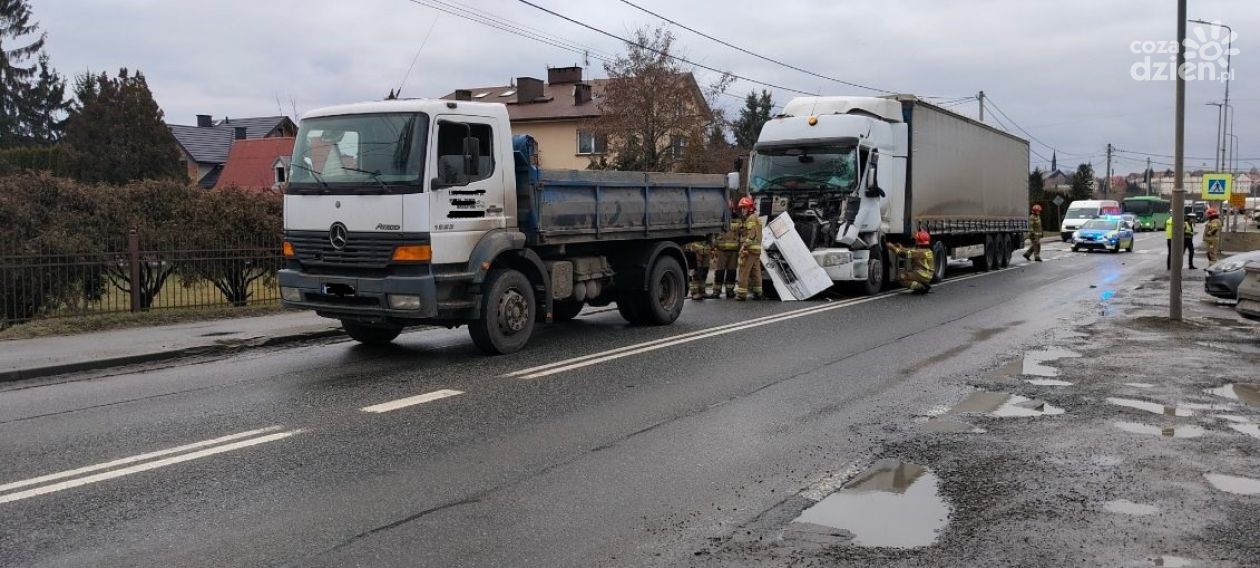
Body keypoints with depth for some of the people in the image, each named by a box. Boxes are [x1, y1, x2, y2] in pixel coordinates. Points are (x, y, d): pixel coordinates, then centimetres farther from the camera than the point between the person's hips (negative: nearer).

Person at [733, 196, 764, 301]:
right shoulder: (757, 218, 21)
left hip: (749, 249, -10)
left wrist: (744, 246, -23)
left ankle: (741, 293, -8)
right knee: (756, 272, 11)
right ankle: (757, 293, 13)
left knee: (743, 272, -7)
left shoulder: (751, 218, -10)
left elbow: (751, 235, -19)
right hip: (757, 249, 10)